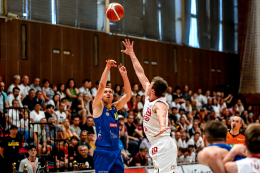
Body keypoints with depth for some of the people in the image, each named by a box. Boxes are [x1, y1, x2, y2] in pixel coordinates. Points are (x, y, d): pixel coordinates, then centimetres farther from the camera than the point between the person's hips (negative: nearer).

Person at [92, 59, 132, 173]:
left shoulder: (115, 108, 15)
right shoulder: (98, 106, 0)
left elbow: (128, 94, 7)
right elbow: (101, 85, -12)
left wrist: (124, 75, 0)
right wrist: (108, 67, -15)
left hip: (116, 151, 6)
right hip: (102, 152, -6)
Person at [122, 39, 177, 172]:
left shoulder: (160, 104, -17)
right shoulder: (148, 97, 7)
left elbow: (162, 114, -42)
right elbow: (140, 73, 16)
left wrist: (162, 126, -64)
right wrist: (132, 54, 22)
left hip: (164, 145, -10)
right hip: (157, 147, 10)